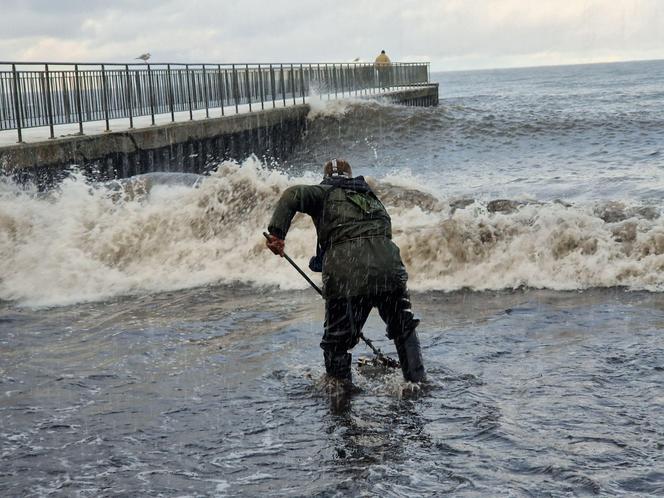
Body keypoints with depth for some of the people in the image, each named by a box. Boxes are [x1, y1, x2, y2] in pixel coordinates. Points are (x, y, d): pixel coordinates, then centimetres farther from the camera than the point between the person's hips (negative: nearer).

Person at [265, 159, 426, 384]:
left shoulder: (325, 193, 13)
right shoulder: (372, 198, 30)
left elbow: (293, 195, -6)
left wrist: (277, 232, -10)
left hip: (346, 277, -4)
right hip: (389, 268, 4)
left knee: (336, 344, 13)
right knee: (404, 331, 26)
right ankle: (418, 382, 28)